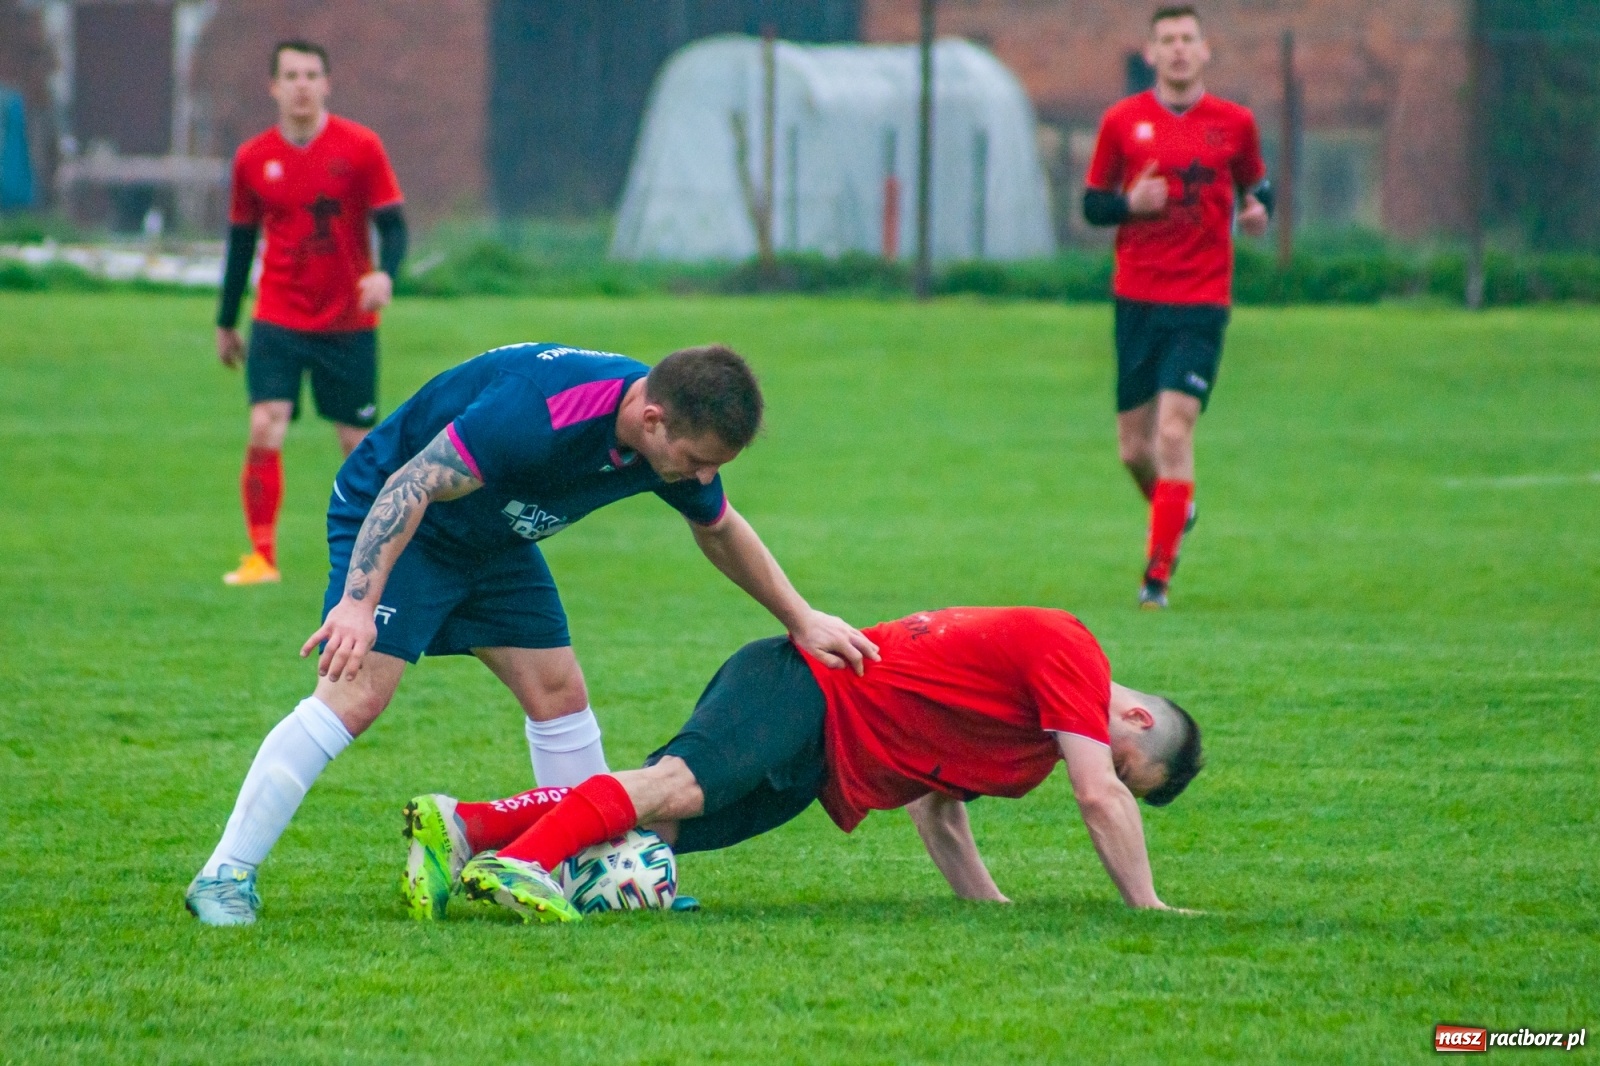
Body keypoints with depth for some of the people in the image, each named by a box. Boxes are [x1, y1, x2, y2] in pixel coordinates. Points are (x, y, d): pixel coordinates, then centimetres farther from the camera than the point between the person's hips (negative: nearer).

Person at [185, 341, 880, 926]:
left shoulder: (679, 436, -11)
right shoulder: (538, 412, -38)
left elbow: (720, 532, 11)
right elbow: (411, 485, -36)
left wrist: (802, 621, 12)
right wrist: (358, 602, -42)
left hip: (493, 542, 8)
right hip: (390, 516, -8)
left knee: (559, 694, 4)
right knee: (355, 694, -19)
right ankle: (224, 878, -18)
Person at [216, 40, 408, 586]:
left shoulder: (360, 147, -4)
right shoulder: (252, 159, 3)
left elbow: (392, 222, -4)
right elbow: (241, 240, 13)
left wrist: (385, 273, -25)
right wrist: (227, 324, 18)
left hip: (348, 323, -1)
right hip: (278, 321, 1)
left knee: (358, 440, 5)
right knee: (265, 430, -15)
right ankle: (262, 557, -10)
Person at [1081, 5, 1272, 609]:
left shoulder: (1234, 124, 4)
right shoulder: (1122, 122, 4)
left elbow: (1256, 186, 16)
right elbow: (1092, 204, 8)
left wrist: (1258, 209, -7)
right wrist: (1130, 203, -13)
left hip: (1202, 302, -2)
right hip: (1136, 299, 2)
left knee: (1174, 429, -15)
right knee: (1134, 448, 6)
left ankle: (1158, 575, -10)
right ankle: (1175, 511, 39)